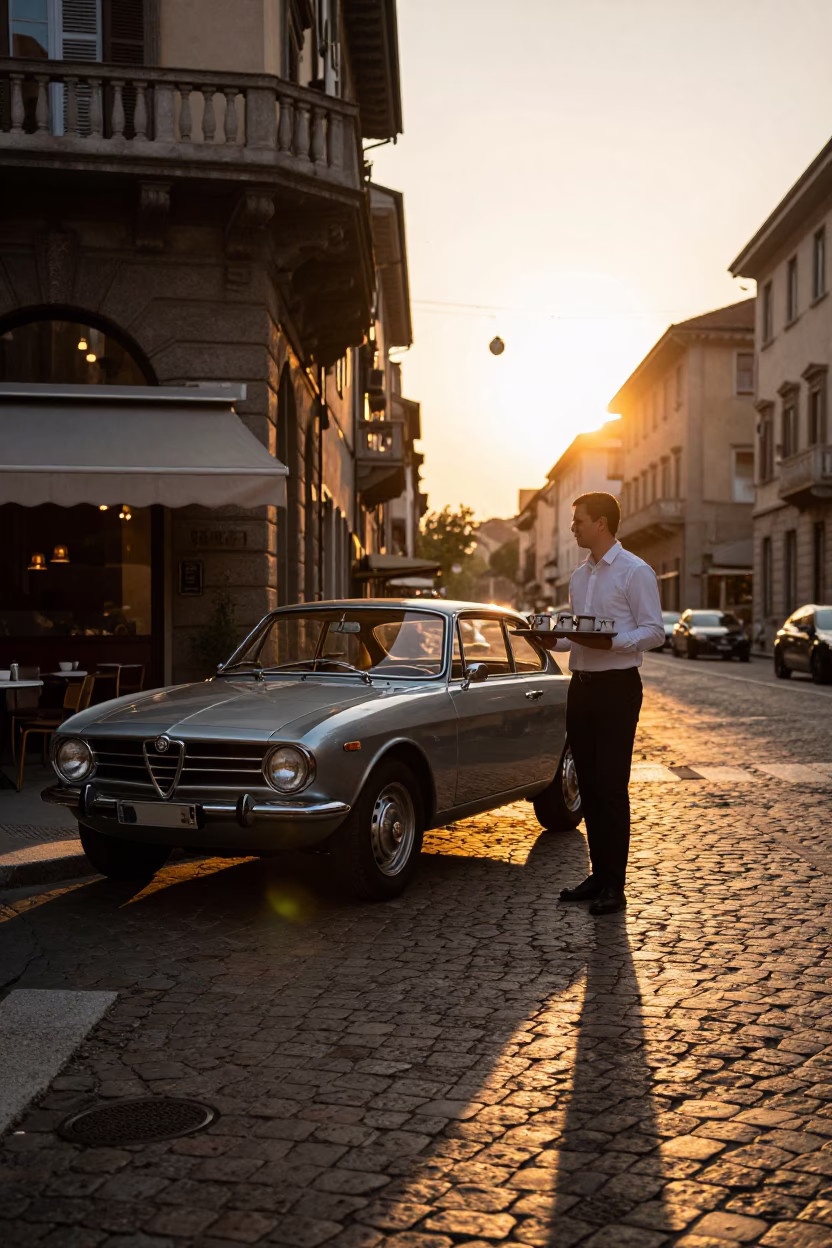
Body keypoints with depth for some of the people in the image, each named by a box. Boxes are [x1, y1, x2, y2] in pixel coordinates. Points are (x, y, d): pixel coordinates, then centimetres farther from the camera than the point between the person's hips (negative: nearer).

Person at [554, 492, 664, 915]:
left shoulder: (635, 571, -7)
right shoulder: (579, 576, 16)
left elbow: (654, 631, -11)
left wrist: (611, 642, -26)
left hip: (617, 687, -7)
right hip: (581, 686, 8)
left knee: (611, 786, -6)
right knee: (589, 785, 10)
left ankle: (614, 886, 1)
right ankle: (598, 876, 19)